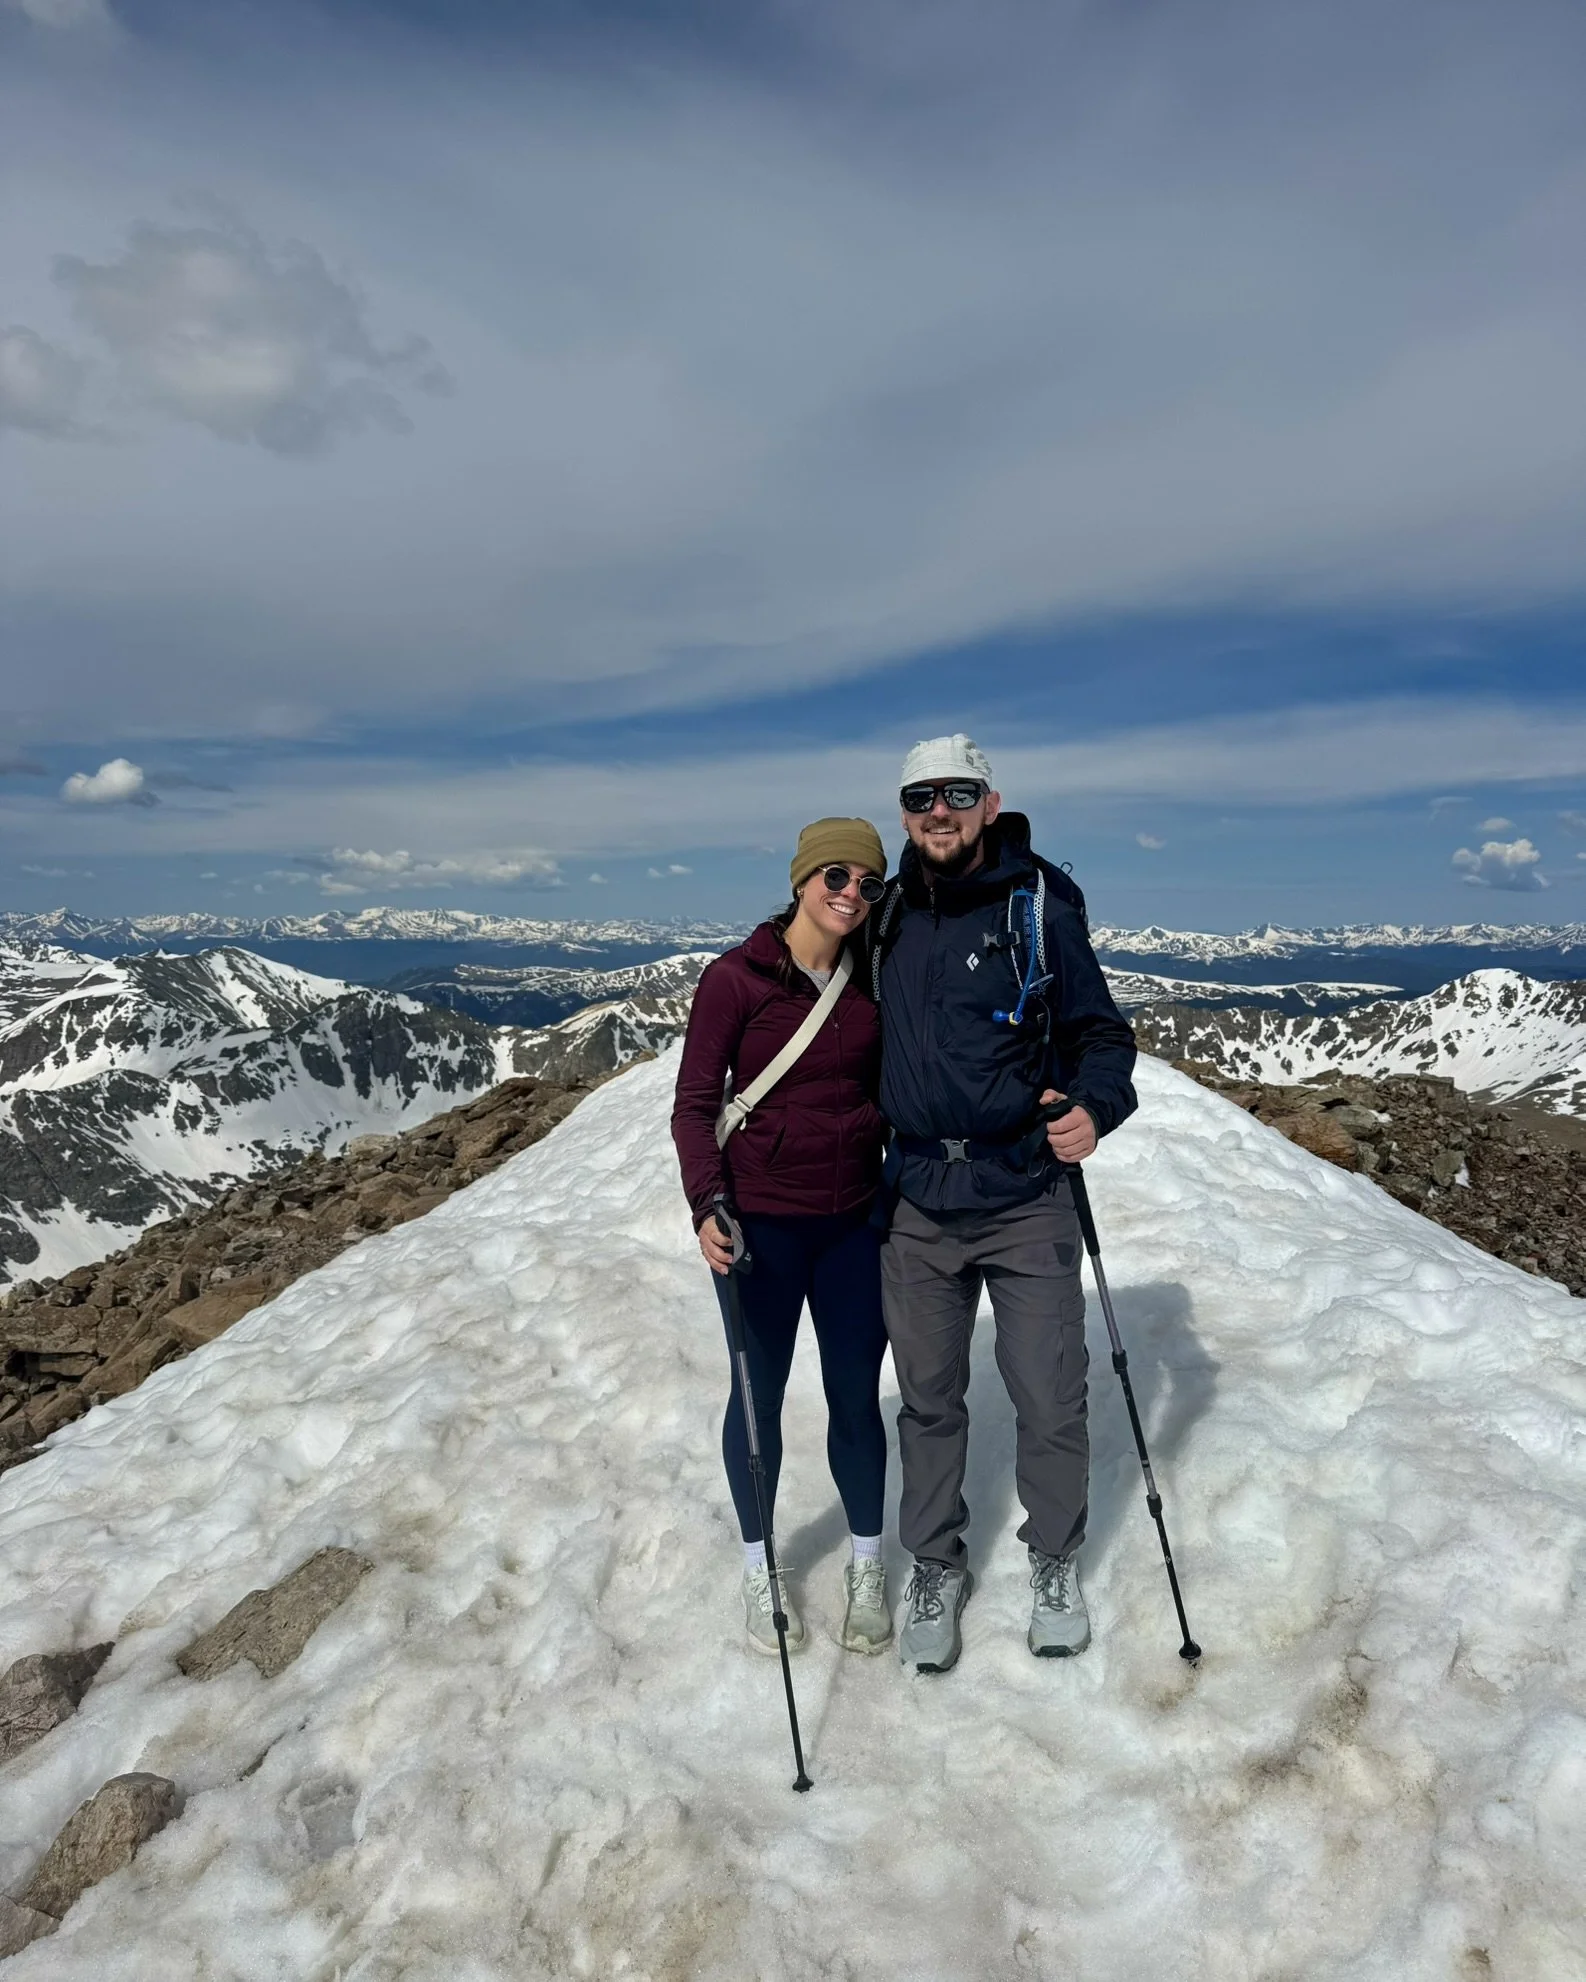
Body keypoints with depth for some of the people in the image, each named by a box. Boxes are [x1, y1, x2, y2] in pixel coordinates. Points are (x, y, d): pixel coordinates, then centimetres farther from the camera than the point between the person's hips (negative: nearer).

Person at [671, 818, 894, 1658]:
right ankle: (759, 1566, 35)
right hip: (760, 1222, -3)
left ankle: (866, 1565, 35)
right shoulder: (736, 978, -11)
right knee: (759, 1396, 13)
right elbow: (694, 1105, -9)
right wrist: (708, 1203, -22)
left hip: (856, 1220, 3)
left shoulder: (874, 981, 1)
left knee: (856, 1397, 13)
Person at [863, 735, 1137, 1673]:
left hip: (1028, 1203, -3)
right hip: (917, 1207, 3)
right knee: (929, 1400, 15)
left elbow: (1101, 1029, -5)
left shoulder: (1039, 905, -5)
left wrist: (1095, 1105, -24)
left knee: (1050, 1401, 9)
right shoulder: (890, 917, 7)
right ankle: (938, 1564, 36)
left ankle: (1055, 1561, 35)